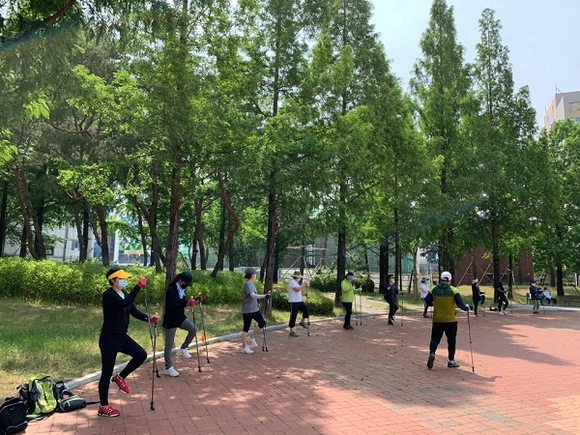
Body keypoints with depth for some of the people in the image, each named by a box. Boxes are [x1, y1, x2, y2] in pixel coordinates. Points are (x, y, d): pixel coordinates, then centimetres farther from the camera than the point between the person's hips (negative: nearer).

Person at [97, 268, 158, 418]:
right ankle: (103, 407, 16)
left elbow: (134, 311, 2)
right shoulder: (108, 295, -18)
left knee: (141, 354, -3)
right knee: (107, 372, 2)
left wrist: (148, 318, -14)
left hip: (122, 336, 8)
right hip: (109, 338, -8)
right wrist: (138, 286, -34)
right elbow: (125, 303, -36)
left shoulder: (124, 294, 8)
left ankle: (120, 377, 21)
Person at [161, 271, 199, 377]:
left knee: (193, 329, -13)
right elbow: (172, 305, -30)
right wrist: (186, 303, -37)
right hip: (170, 320, -7)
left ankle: (183, 348, 8)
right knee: (169, 345, 2)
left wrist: (193, 302, -4)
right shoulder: (171, 289, -21)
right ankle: (168, 368, 15)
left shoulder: (181, 289, 5)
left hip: (180, 317, 7)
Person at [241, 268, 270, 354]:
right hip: (247, 310, -9)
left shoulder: (251, 284, 11)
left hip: (255, 309, 9)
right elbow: (253, 295, -31)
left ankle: (251, 337, 23)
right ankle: (244, 347, 10)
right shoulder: (247, 284, -18)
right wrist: (264, 296, -39)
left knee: (262, 323, 8)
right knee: (246, 328, 1)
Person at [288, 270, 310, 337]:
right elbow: (298, 289, -27)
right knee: (293, 316, -3)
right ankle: (291, 332, 5)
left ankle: (302, 322, 10)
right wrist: (304, 284, -18)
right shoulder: (292, 282, -12)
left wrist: (303, 293, 7)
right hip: (294, 302, -9)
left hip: (299, 301, 9)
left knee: (306, 308, -7)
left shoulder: (296, 282, 19)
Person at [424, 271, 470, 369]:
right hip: (450, 320, -2)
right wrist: (466, 308, 8)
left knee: (435, 338, 10)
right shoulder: (453, 290, -9)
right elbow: (460, 304, -12)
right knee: (451, 340, 13)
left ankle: (432, 353, -15)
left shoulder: (434, 289, -2)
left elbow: (427, 301, 1)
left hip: (437, 320, 2)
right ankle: (451, 361, 19)